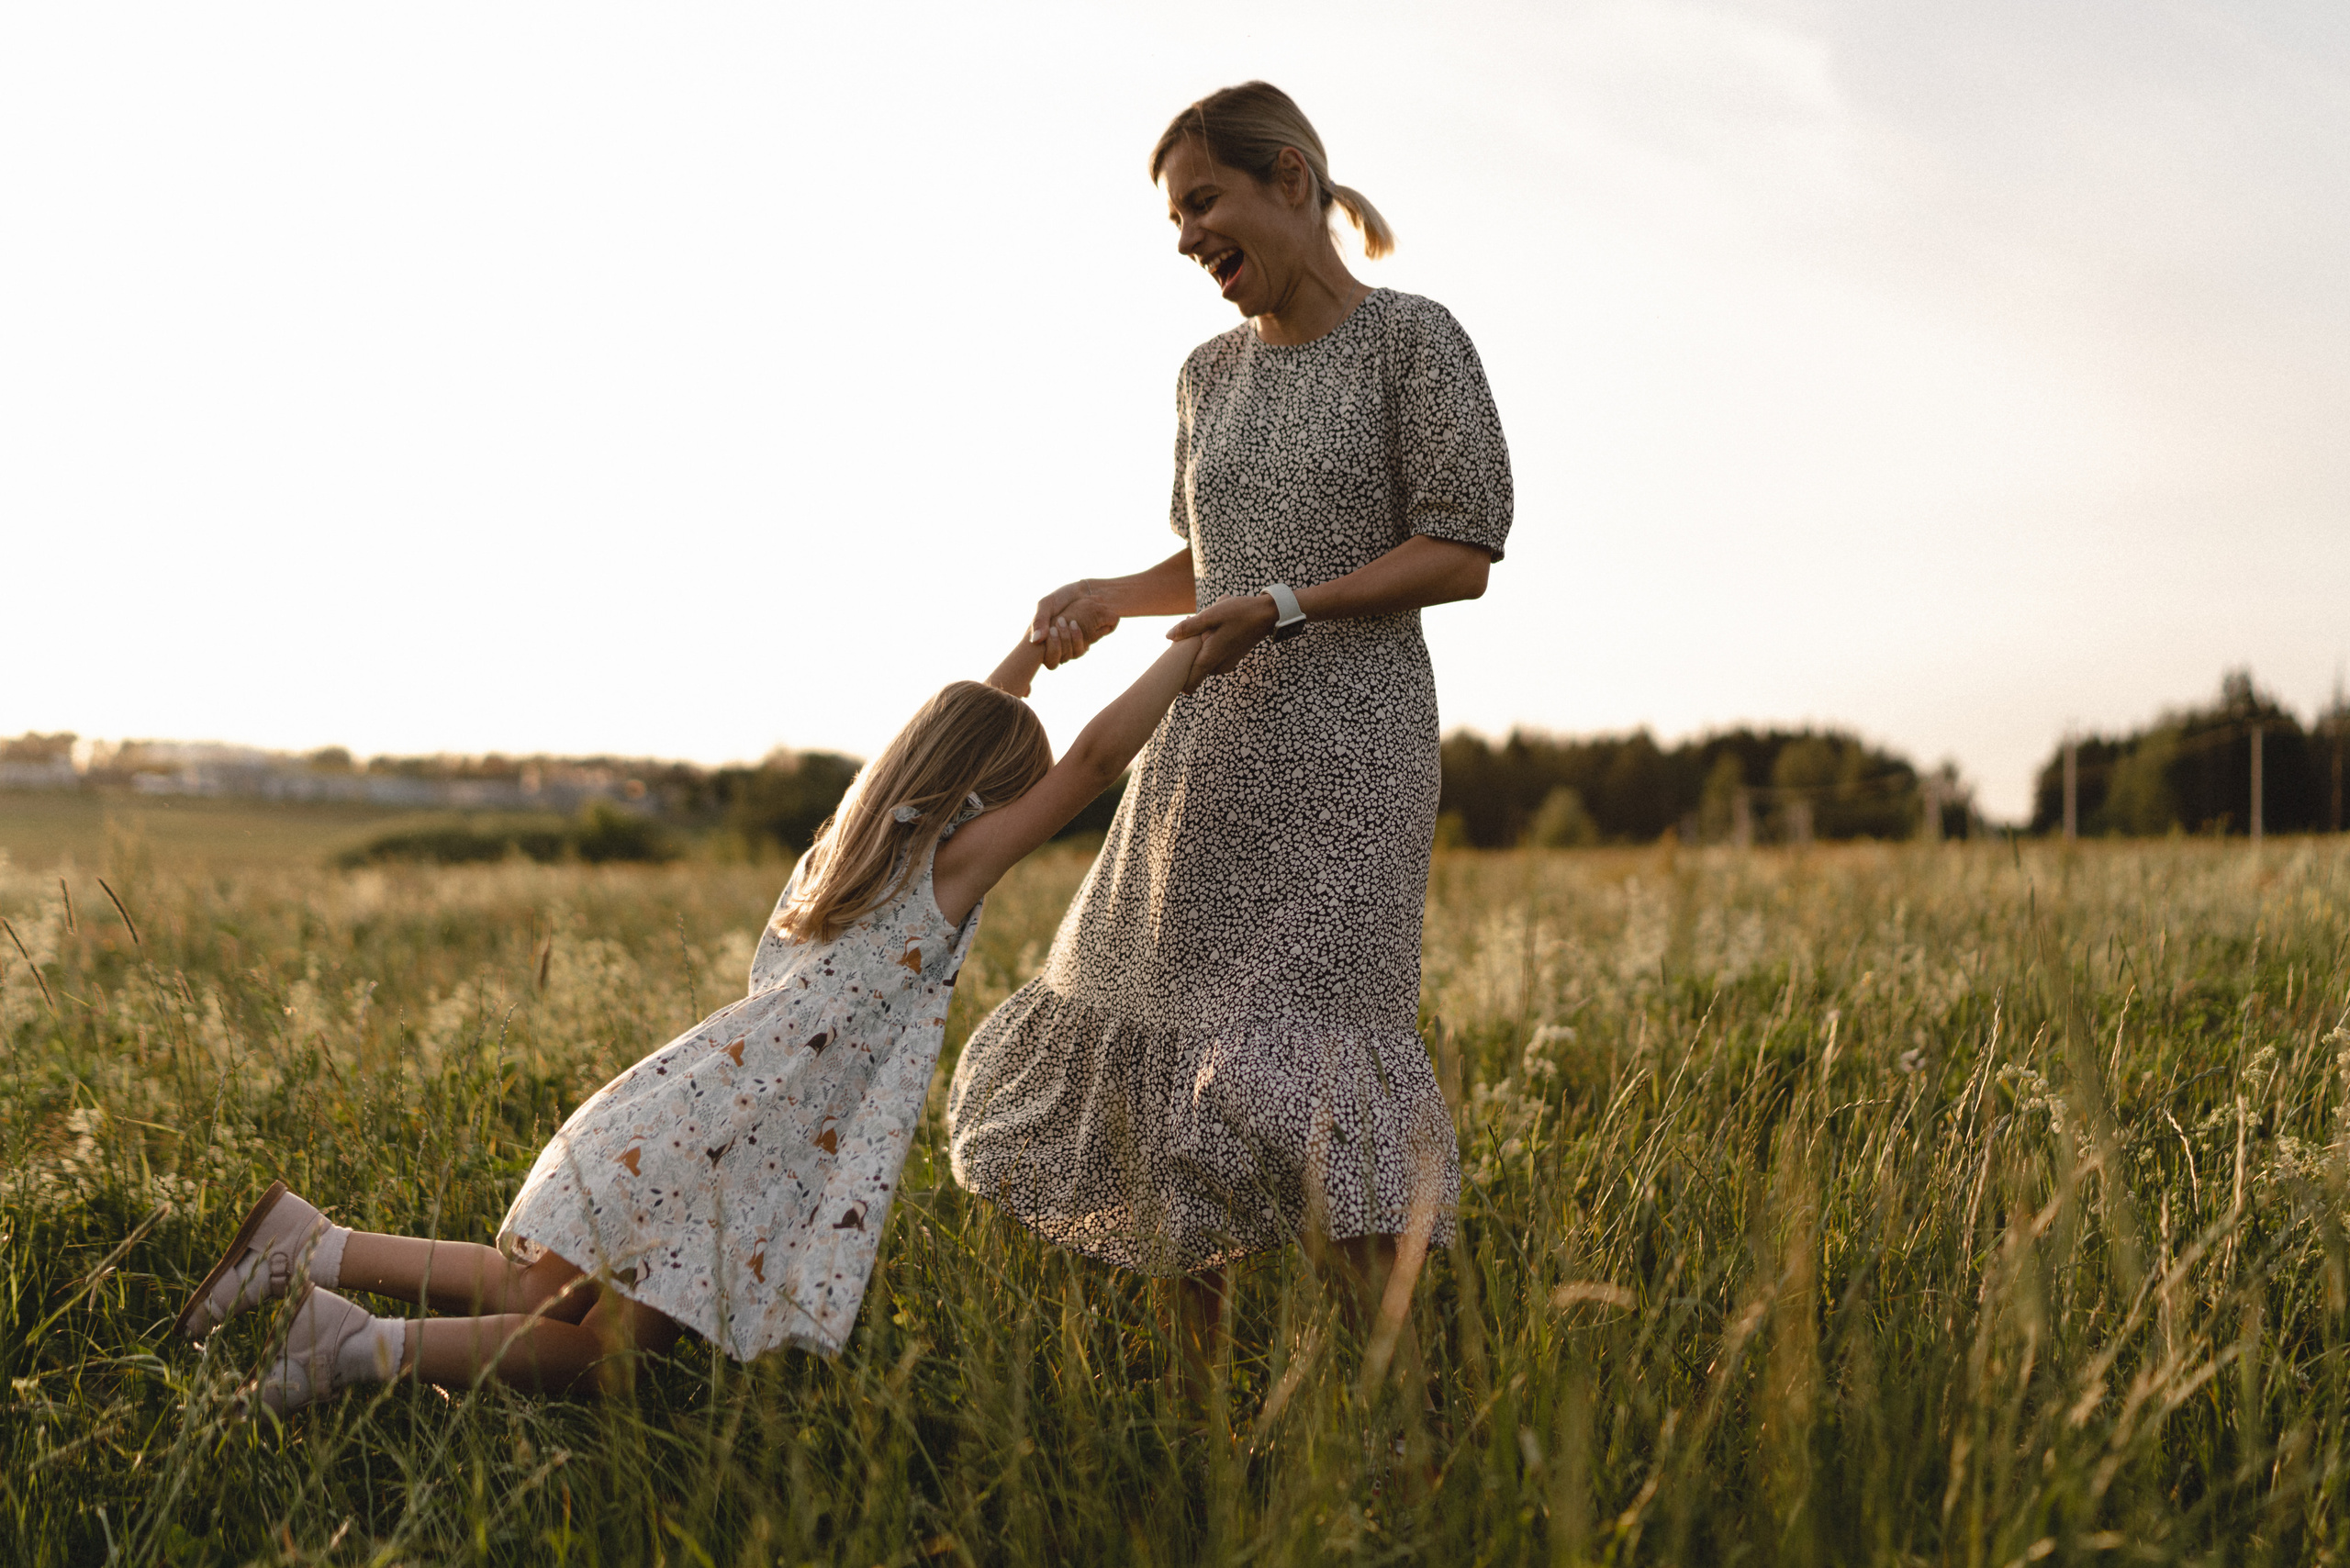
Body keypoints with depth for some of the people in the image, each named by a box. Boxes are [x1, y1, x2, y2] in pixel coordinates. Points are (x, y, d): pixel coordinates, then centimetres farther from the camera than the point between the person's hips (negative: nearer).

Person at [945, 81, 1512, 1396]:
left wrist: (1284, 608, -17)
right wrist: (1111, 597, 5)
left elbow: (1462, 556, -8)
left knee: (1308, 1056, -17)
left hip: (1347, 740, -7)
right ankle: (1195, 1376, 14)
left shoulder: (1415, 339, -3)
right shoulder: (1212, 376, 16)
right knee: (1165, 1036, 4)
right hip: (1213, 745, 7)